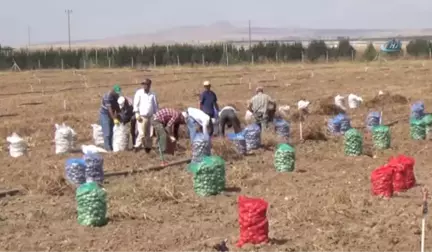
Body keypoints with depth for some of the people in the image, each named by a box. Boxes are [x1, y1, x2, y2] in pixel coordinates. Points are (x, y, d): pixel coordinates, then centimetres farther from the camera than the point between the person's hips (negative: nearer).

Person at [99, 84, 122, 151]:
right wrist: (114, 119, -31)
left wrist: (118, 116, -2)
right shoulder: (107, 96, -26)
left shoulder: (116, 96, -1)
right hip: (105, 115, -8)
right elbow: (110, 109, -29)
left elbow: (117, 106, 3)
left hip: (111, 115, 8)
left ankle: (111, 146, 12)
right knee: (107, 133, -8)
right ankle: (108, 148, -5)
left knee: (112, 132, 7)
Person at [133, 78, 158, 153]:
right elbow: (136, 104, -4)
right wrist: (137, 114, -10)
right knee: (142, 133, -11)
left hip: (150, 117, 4)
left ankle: (148, 147, 16)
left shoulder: (152, 94, 9)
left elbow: (156, 105, 14)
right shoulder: (139, 93, -1)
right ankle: (137, 147, -2)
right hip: (142, 116, -4)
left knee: (149, 134, 7)